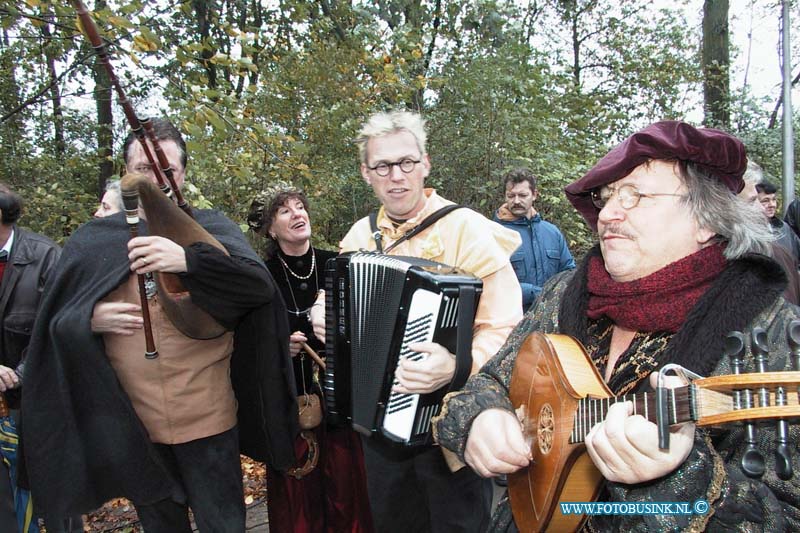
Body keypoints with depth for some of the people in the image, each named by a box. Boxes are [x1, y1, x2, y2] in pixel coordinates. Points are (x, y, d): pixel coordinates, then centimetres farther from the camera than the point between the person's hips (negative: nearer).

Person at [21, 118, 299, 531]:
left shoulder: (211, 229, -2)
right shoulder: (92, 241, 4)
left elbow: (261, 284, -17)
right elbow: (54, 323, 7)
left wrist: (188, 258, -30)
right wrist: (91, 319, -15)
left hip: (206, 419, -2)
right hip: (130, 424, 3)